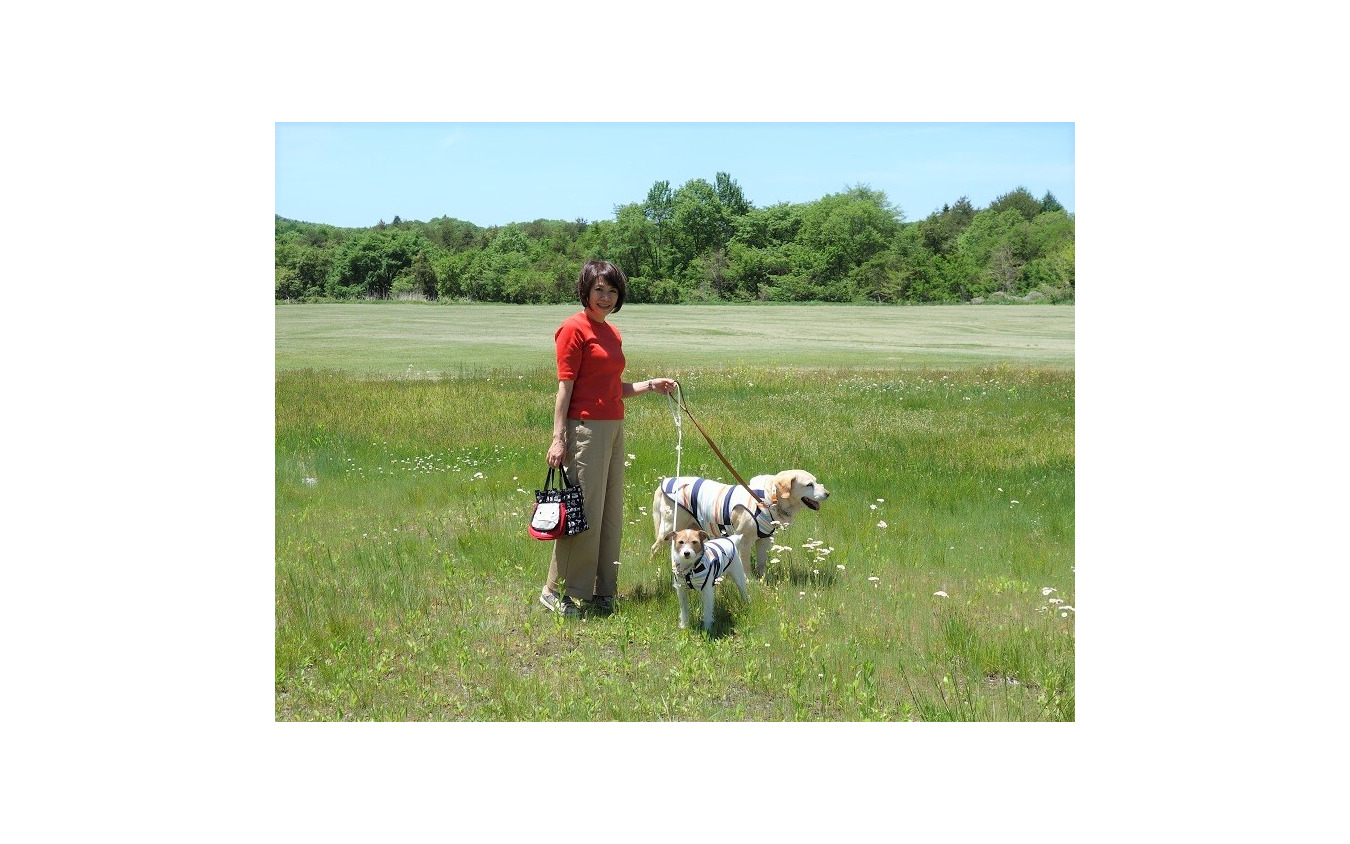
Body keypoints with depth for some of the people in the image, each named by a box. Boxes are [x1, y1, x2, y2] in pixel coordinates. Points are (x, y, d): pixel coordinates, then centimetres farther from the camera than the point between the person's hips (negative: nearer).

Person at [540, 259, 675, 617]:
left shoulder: (613, 333, 17)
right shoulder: (574, 328, -7)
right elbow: (565, 386, -11)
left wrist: (650, 386, 11)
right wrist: (558, 438, -15)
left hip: (613, 427, 9)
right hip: (585, 427, -8)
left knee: (611, 513, 11)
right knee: (583, 511, -6)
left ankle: (602, 591, 20)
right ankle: (558, 591, 5)